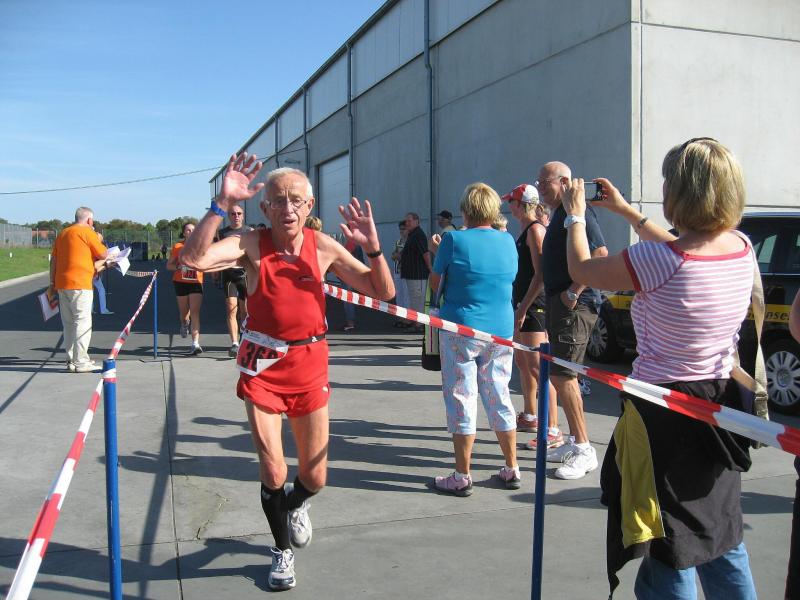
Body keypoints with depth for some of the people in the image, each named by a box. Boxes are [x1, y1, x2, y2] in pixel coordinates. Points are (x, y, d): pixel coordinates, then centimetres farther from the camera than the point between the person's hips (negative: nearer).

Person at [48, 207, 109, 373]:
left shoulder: (63, 234, 18)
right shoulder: (87, 232, -5)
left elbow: (54, 260, 17)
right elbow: (104, 255, -5)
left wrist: (52, 283, 19)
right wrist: (99, 240, 12)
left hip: (62, 284, 8)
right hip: (80, 284, -8)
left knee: (69, 323, 11)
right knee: (83, 322, -6)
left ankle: (71, 360, 14)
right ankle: (81, 362, -8)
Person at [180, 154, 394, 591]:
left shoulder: (323, 246, -6)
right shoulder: (252, 244, -12)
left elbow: (383, 292, -5)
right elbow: (193, 259, -30)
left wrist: (372, 247, -21)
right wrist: (223, 203, -36)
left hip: (309, 365, 2)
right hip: (262, 365, -2)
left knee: (314, 479, 9)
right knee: (272, 471, -3)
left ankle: (294, 506, 49)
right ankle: (282, 550, 28)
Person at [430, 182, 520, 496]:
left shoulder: (454, 240, -9)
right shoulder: (508, 241, 4)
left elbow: (435, 283, 0)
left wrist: (434, 254, 18)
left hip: (461, 331, -4)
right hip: (502, 331, 5)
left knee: (461, 400, 2)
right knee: (499, 397, 14)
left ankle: (462, 476, 8)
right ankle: (512, 469, 22)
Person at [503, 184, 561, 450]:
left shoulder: (535, 229, -13)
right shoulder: (526, 230, 16)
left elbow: (541, 274, -20)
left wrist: (523, 308, -21)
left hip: (534, 305, -10)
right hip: (524, 305, 10)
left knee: (537, 367, -12)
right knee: (522, 363, 18)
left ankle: (553, 430, -10)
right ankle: (528, 417, 32)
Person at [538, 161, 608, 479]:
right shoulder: (558, 214, 17)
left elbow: (600, 254, -24)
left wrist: (573, 292, -22)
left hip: (574, 306, -11)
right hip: (558, 304, 11)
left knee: (561, 375, -10)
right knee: (562, 375, 14)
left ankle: (584, 450, -1)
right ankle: (575, 442, 25)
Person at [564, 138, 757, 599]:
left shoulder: (659, 262, -24)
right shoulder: (742, 248, -3)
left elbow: (582, 270, -8)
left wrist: (576, 216, 10)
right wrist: (626, 210, 26)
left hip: (666, 415, -7)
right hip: (720, 405, 7)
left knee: (671, 548, 7)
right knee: (723, 539, 24)